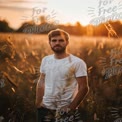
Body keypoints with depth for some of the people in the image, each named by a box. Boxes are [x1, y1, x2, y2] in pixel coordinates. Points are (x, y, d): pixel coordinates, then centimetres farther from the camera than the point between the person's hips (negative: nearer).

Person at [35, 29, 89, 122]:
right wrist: (38, 103, 4)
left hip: (65, 111, -5)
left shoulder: (77, 62, -11)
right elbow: (41, 83, 13)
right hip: (45, 108, 5)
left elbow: (84, 88, -13)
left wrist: (70, 108, -15)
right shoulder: (45, 60, 6)